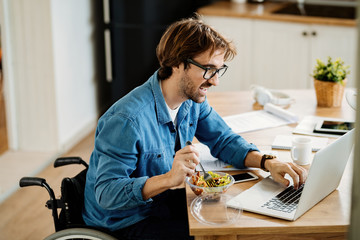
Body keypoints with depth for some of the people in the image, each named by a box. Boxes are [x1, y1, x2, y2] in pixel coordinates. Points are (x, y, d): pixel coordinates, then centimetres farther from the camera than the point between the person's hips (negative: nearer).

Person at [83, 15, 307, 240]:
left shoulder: (193, 99, -5)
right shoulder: (127, 120, -31)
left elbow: (224, 140, 6)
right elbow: (106, 193, -31)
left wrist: (268, 162, -12)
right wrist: (169, 178, -45)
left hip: (165, 203, 8)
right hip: (126, 222, -8)